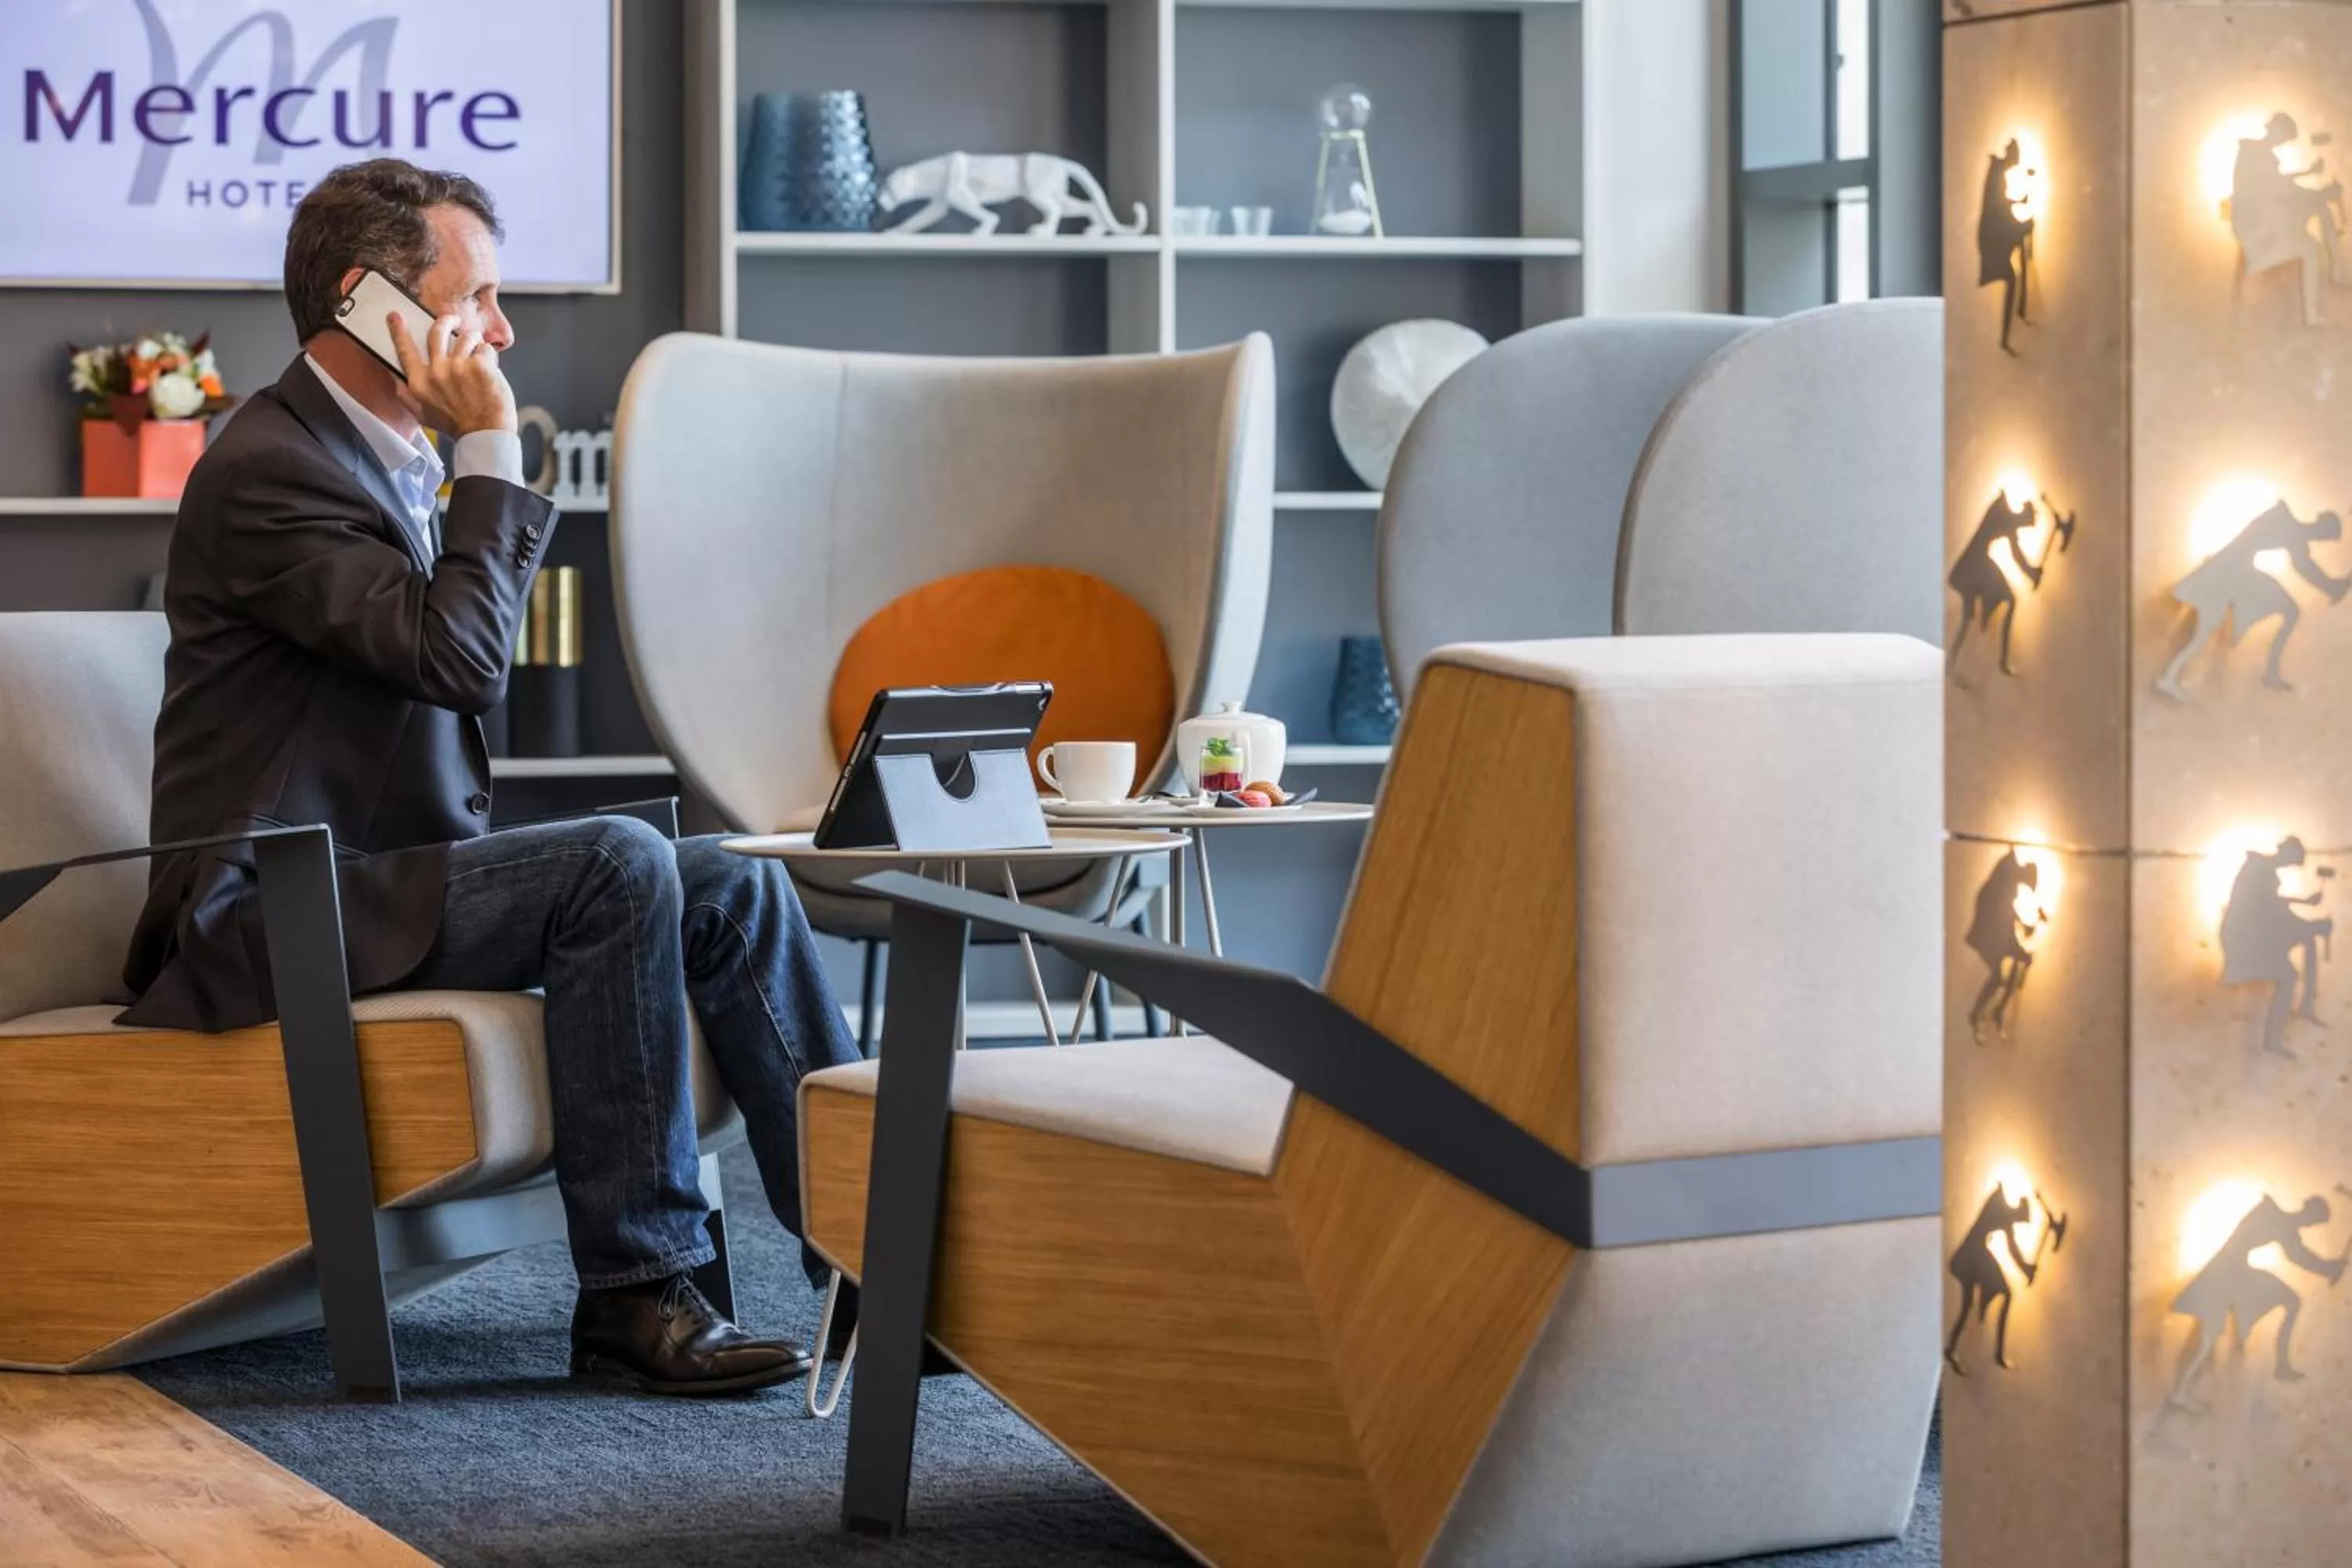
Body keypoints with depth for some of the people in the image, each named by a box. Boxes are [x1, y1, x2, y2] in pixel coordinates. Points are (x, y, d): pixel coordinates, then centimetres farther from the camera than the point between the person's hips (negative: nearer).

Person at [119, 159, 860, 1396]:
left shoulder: (395, 456, 16)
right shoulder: (267, 470, -15)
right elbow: (461, 656, -24)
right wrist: (493, 448, -17)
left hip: (384, 875, 10)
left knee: (735, 890, -3)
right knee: (620, 865, -27)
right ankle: (634, 1293, -22)